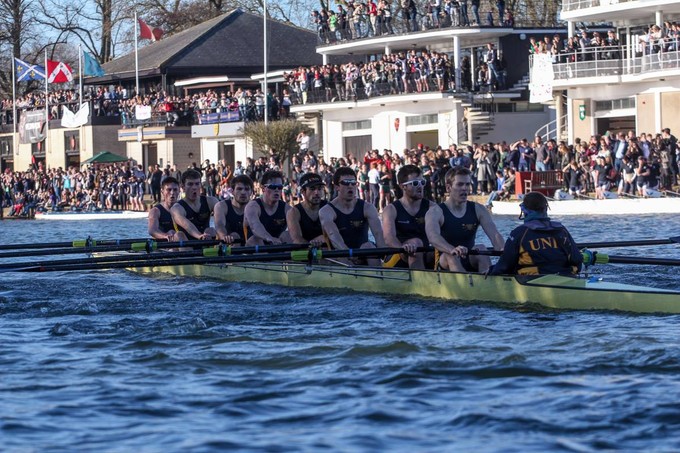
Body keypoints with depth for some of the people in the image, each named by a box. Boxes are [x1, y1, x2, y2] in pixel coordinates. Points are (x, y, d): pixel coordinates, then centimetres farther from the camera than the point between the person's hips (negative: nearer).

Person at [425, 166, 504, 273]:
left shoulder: (478, 210, 6)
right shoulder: (436, 212, -6)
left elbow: (494, 235, -9)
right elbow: (433, 237, -28)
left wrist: (502, 249, -35)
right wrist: (452, 250, -50)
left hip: (471, 262, 3)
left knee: (481, 249, -27)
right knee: (451, 255, -34)